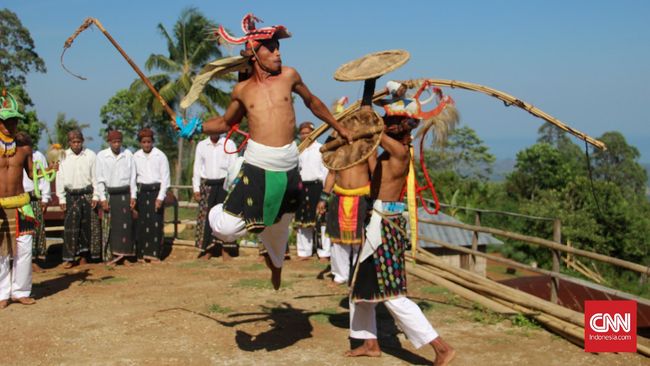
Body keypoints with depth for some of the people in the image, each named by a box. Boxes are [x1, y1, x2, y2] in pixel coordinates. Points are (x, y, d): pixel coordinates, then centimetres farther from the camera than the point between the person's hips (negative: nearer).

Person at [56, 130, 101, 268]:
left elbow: (95, 177, 1)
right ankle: (69, 257, -2)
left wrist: (96, 196, -3)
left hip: (87, 194, 0)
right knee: (70, 226, -4)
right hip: (71, 195, 0)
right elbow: (60, 178, 5)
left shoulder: (90, 156, 0)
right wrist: (61, 198, 2)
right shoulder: (63, 157, 2)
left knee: (87, 226, 3)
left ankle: (83, 255, 16)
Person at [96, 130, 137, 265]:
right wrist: (102, 198, -6)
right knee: (109, 226, 1)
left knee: (125, 224, -2)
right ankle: (110, 255, 8)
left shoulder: (128, 155, 1)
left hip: (125, 194, 1)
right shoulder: (101, 156, -2)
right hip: (109, 194, -1)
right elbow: (99, 179, -1)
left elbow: (132, 177, 5)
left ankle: (123, 253, 7)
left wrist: (133, 196, 0)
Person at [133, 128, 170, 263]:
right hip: (141, 192, 2)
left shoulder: (160, 156, -1)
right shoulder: (135, 157, 6)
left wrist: (160, 197, -9)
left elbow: (165, 178, -3)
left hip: (156, 191, -2)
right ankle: (142, 253, 8)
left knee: (156, 222, -8)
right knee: (141, 223, 1)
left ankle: (154, 253, -3)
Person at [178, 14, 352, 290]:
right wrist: (196, 127, 5)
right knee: (226, 228, -14)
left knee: (279, 228, 20)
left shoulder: (288, 76, 5)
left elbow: (312, 102, 22)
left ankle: (275, 263, 51)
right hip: (257, 166, -2)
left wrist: (338, 127, 29)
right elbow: (226, 122, 20)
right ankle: (217, 214, 24)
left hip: (288, 167, 2)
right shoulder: (242, 89, 5)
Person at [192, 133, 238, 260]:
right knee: (206, 217, 0)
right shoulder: (201, 145, 9)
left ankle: (225, 251, 3)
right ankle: (208, 251, 8)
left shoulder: (229, 144, 3)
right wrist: (196, 189, 4)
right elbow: (197, 167, 11)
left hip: (224, 184, -2)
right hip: (207, 185, 2)